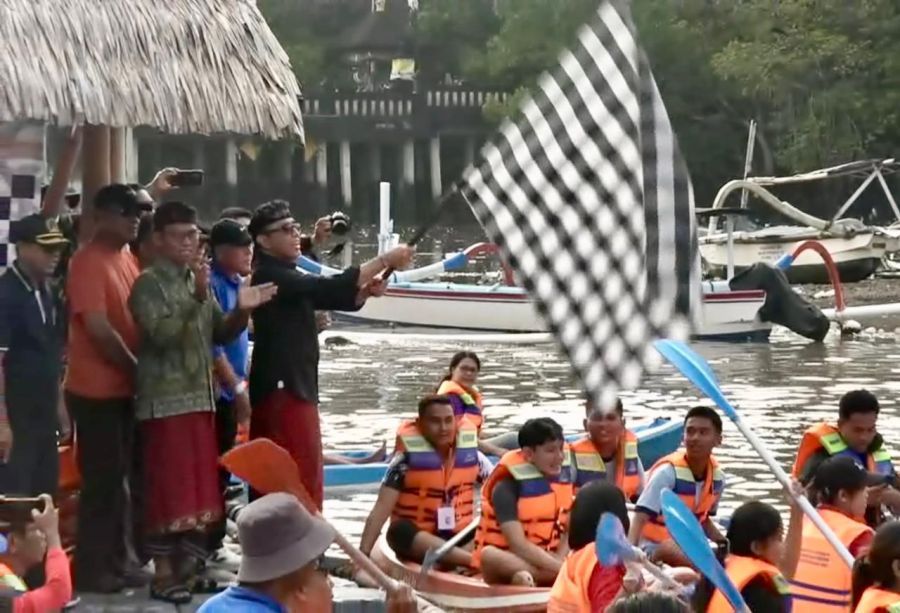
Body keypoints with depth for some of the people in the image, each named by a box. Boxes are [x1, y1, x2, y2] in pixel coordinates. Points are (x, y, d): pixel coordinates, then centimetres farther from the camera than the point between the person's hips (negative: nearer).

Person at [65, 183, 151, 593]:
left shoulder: (126, 257, 11)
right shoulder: (88, 261, -16)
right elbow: (98, 328, -20)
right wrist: (137, 370, -11)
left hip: (124, 387, 8)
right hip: (96, 389, -8)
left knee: (118, 477, 13)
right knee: (102, 479, -3)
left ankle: (118, 562, 22)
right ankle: (92, 568, 5)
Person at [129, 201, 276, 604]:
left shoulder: (196, 280, 14)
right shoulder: (149, 283, -8)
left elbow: (219, 334, 17)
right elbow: (161, 334, -21)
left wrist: (241, 311, -3)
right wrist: (197, 299, -28)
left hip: (201, 398, 8)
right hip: (165, 400, -8)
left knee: (200, 487, 10)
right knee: (169, 488, -5)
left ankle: (187, 566, 19)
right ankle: (163, 573, 0)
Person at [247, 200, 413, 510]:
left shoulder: (286, 277, 17)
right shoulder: (271, 276, -15)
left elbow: (336, 298, 15)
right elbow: (330, 287, -23)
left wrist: (366, 291, -7)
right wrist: (384, 260, -19)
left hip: (293, 388, 10)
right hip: (283, 390, -10)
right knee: (303, 478, -9)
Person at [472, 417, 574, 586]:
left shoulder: (563, 473, 1)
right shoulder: (507, 488, -17)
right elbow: (519, 545, -25)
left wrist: (560, 560, -14)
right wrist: (563, 568, -32)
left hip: (544, 561, 6)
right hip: (509, 562, -6)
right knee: (490, 554, -38)